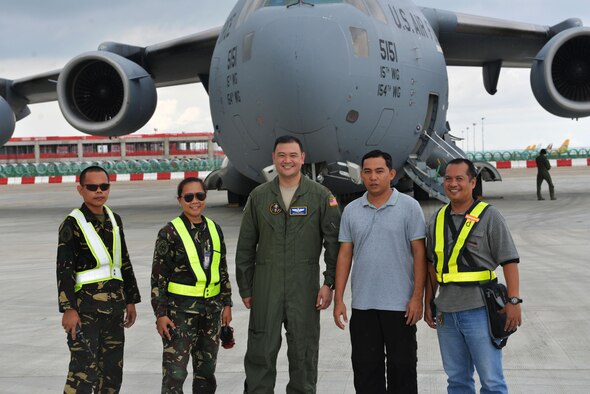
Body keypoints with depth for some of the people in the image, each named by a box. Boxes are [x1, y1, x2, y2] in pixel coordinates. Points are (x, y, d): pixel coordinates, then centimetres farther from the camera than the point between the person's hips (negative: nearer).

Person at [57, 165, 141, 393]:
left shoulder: (115, 220, 14)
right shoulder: (72, 223, -7)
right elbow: (64, 269, -12)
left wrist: (131, 300, 17)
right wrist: (68, 309, -18)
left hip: (114, 307, 7)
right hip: (85, 308, -7)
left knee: (113, 370, 12)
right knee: (84, 372, -10)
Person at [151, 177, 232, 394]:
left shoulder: (214, 229, 8)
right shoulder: (170, 232, -7)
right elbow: (158, 277, -7)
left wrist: (226, 303, 12)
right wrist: (160, 313, -11)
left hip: (211, 309, 5)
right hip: (180, 310, -5)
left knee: (206, 370, 14)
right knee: (175, 372, -7)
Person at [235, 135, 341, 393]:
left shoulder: (321, 196, 2)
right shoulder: (259, 197, 7)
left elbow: (334, 243, 1)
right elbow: (245, 247, 10)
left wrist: (329, 284, -7)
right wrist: (245, 289, 7)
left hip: (305, 287, -1)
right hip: (265, 287, 1)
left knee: (304, 353, 7)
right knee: (260, 352, 4)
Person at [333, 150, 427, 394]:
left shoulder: (409, 207, -3)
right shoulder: (351, 211, 7)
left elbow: (419, 254, -5)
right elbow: (344, 255, 8)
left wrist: (417, 297, -11)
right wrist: (338, 299, 2)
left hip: (400, 303, -3)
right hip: (362, 305, 3)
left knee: (402, 366, 6)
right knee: (365, 367, 9)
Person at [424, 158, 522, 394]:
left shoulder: (489, 216, -3)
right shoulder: (437, 219, 11)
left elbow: (509, 261, -6)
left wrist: (513, 301, -14)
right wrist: (428, 303, 15)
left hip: (479, 309, -5)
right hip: (446, 311, 5)